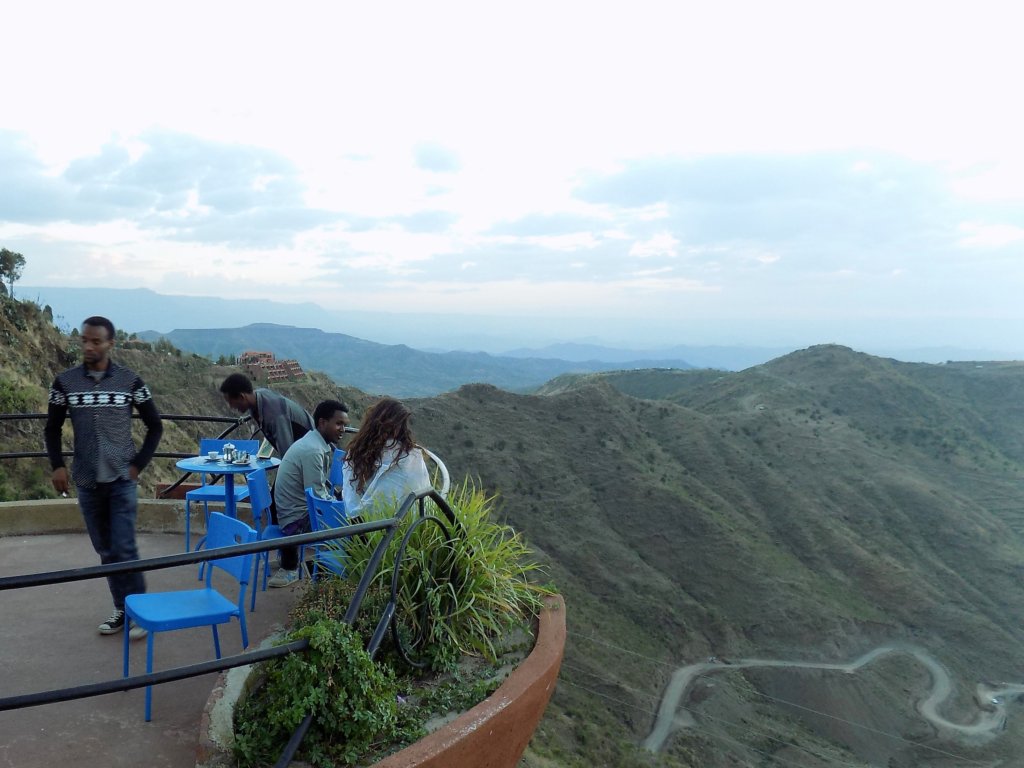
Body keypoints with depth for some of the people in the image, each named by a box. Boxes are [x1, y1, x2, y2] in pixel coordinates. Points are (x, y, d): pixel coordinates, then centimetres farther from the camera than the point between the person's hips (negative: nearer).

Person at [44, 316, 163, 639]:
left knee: (124, 548, -6)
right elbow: (52, 428, 11)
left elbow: (155, 426, 3)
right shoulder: (65, 382, -1)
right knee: (105, 550, 9)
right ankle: (122, 609, 21)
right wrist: (58, 466, -2)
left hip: (122, 480, -3)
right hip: (87, 482, 3)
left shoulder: (130, 381, -5)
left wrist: (138, 464, -3)